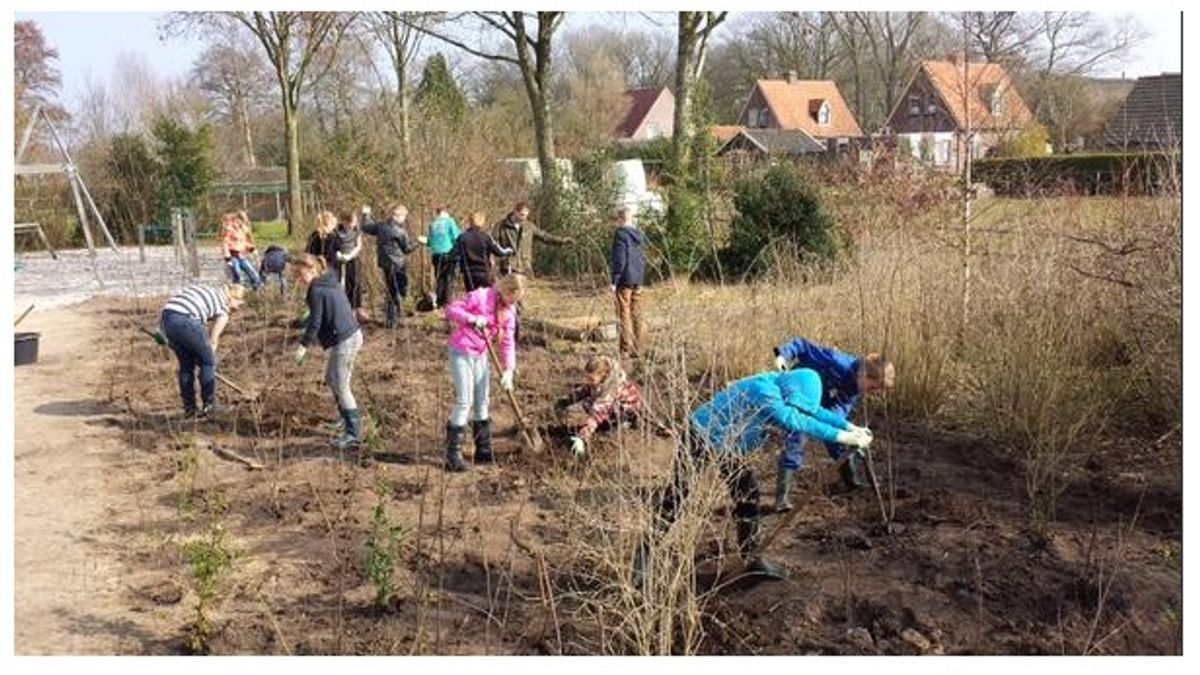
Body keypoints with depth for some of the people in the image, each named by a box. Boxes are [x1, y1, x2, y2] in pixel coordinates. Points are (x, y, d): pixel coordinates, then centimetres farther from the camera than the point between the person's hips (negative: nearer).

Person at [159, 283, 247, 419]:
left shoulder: (209, 292, 29)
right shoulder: (223, 310, 10)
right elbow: (213, 341, 12)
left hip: (166, 317, 7)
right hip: (186, 320, -7)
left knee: (186, 364, 20)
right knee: (208, 361, 10)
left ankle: (189, 408, 23)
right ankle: (209, 406, 12)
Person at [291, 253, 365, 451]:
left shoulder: (317, 291, -16)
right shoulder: (331, 282, 11)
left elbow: (315, 322, -17)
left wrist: (303, 346, -12)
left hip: (342, 341, -10)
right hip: (353, 334, 10)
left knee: (341, 387, -3)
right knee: (332, 380, 23)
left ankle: (354, 433, 1)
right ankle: (347, 419, 34)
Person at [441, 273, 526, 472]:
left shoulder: (509, 310, 2)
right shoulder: (480, 297, -18)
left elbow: (508, 342, 2)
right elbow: (451, 309, -16)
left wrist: (509, 370, -7)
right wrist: (473, 319, -30)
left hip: (480, 355, 7)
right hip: (461, 352, -7)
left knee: (481, 402, 12)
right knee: (464, 401, -11)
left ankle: (484, 452, 22)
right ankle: (453, 453, -5)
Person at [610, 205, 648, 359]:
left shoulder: (621, 234, -12)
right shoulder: (639, 235, 11)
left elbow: (619, 260, -16)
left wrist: (614, 281, -12)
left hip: (625, 280, -7)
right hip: (638, 280, 7)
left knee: (624, 315, -2)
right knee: (636, 314, 11)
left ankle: (626, 350, -1)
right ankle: (637, 349, 14)